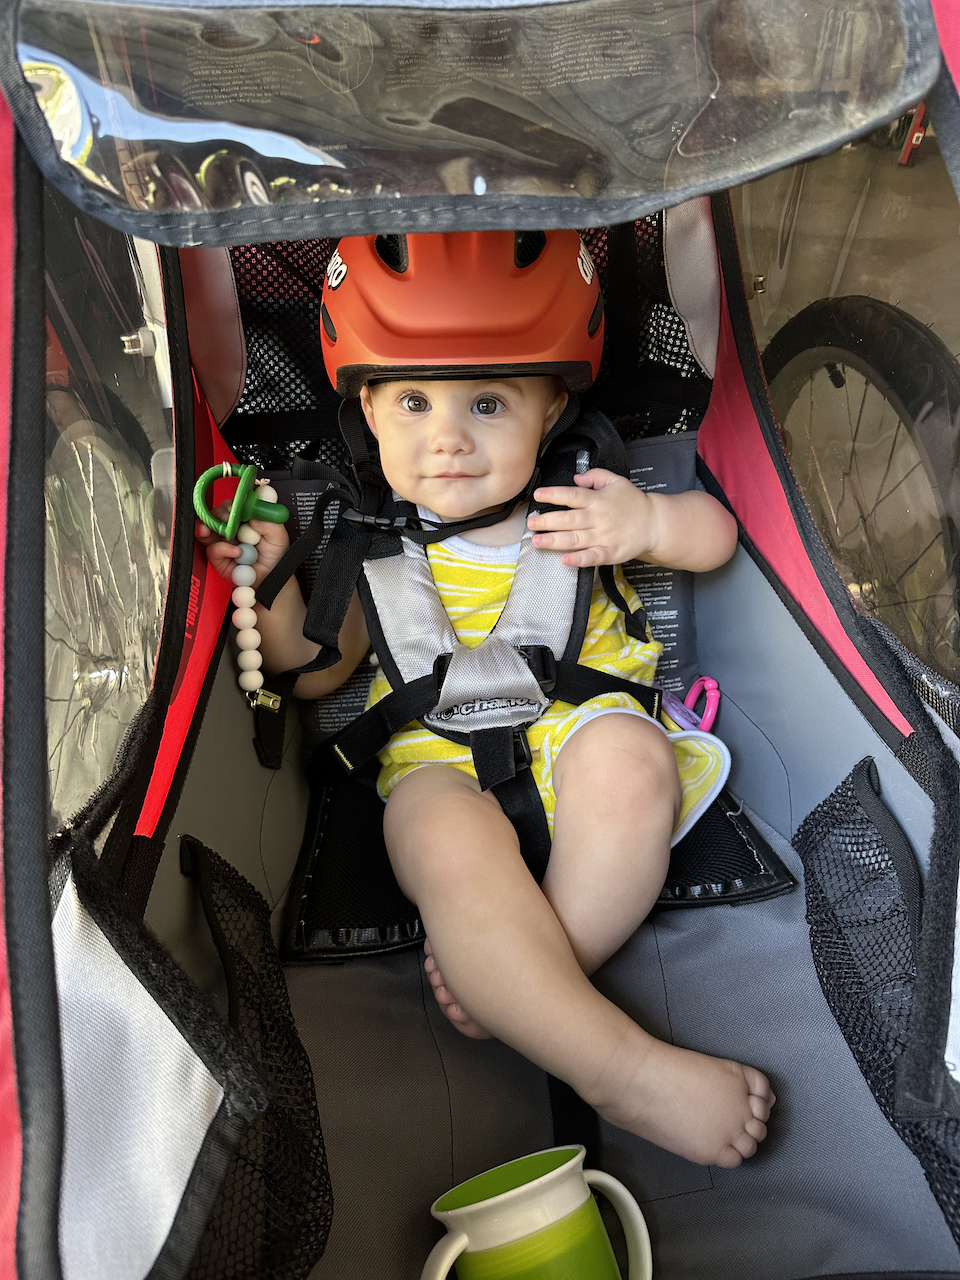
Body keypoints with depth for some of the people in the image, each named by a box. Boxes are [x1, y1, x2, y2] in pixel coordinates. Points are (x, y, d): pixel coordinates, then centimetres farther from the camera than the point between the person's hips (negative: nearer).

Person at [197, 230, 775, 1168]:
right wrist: (273, 580, -10)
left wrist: (648, 521, -16)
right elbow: (312, 670, 9)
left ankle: (512, 992, -22)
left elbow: (716, 535, 6)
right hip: (442, 757, 0)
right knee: (449, 843, -35)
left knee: (626, 761, -34)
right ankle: (620, 1067, -29)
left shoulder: (577, 502, 4)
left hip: (576, 722, 1)